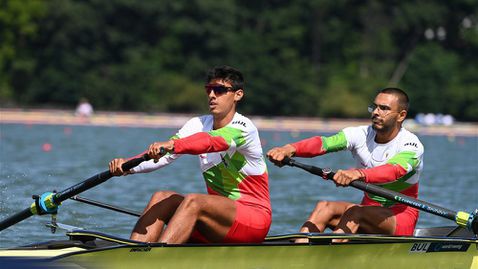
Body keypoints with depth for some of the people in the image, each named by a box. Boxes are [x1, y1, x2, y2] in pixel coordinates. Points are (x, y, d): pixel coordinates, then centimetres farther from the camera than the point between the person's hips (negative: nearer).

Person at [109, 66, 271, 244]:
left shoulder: (244, 127, -12)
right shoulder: (199, 124, 8)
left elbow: (212, 141, -35)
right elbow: (163, 155, -6)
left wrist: (172, 145, -52)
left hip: (254, 218, -7)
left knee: (193, 201, -31)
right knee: (161, 198, -13)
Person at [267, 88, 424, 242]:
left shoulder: (411, 145, -14)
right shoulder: (361, 135, 0)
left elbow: (396, 170, -37)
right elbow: (324, 143, -18)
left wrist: (358, 174, -57)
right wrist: (290, 149, -39)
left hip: (401, 219, -6)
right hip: (369, 210, 6)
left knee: (354, 211, -32)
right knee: (324, 207, -19)